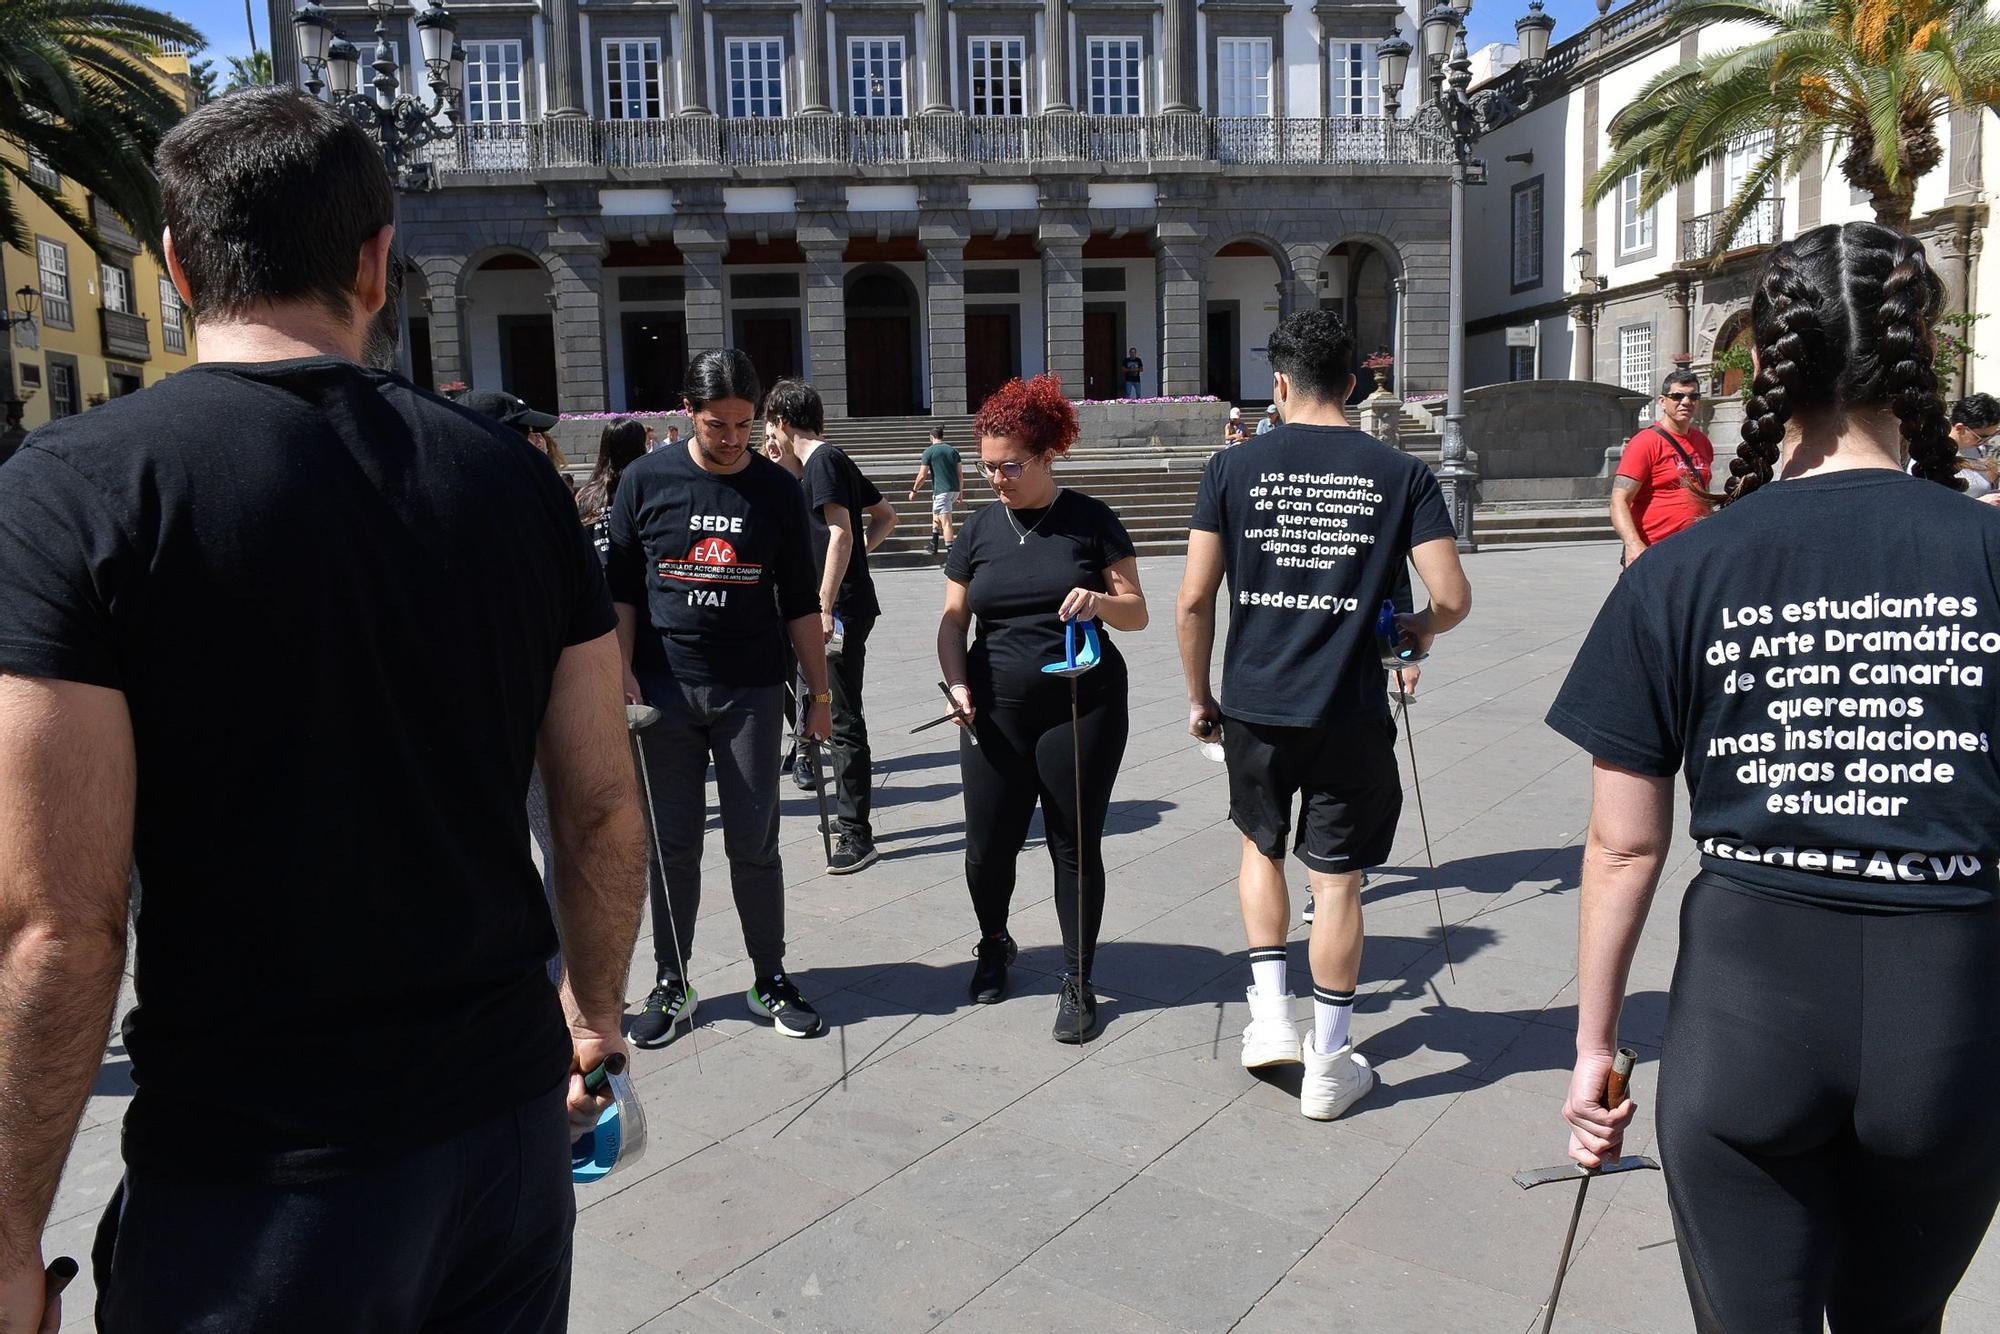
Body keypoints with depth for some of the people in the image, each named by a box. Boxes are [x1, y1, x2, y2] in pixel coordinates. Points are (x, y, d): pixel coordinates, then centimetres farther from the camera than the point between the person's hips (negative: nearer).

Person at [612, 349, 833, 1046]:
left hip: (751, 692, 0)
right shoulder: (646, 480, 1)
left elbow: (801, 602, 6)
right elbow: (621, 589, 6)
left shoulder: (778, 489, 2)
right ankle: (671, 984, 21)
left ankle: (770, 980, 20)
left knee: (755, 846, 5)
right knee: (673, 846, 7)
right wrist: (622, 673, -5)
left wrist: (820, 694, 6)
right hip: (666, 691, 0)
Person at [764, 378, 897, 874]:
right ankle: (850, 814, 30)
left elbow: (841, 533, -22)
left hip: (840, 609, -10)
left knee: (844, 721, -6)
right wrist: (856, 556, 12)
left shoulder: (823, 461, -12)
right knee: (839, 714, 18)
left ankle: (857, 836, -1)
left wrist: (826, 606, -23)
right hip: (847, 604, 10)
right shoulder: (829, 461, 16)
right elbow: (885, 516, 24)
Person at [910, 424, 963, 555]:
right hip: (955, 490, 6)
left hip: (941, 491, -6)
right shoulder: (953, 450, 10)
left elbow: (922, 475, -6)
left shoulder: (929, 452, -4)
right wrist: (960, 494, 17)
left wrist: (914, 491, 8)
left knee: (946, 522, -7)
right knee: (936, 511, 27)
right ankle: (934, 544, 29)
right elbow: (960, 474, 10)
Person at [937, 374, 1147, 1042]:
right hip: (996, 715, 3)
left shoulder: (1091, 521, -1)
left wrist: (1102, 601, -23)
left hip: (1082, 711, -3)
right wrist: (958, 684, -7)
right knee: (988, 847, 6)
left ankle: (1077, 982, 21)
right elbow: (952, 621, 10)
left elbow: (1138, 612, -1)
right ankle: (994, 945, 37)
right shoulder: (980, 528, 8)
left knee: (1076, 846, 4)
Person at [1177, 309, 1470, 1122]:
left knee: (1262, 845, 26)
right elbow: (1452, 598, -7)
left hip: (1253, 705, 1)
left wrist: (1199, 696, 9)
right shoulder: (1402, 474, -2)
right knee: (1336, 880, 10)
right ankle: (1328, 1066, 22)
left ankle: (1271, 1016, 24)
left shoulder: (1233, 469, -3)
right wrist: (1419, 630, 16)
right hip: (1349, 712, -1)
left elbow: (1192, 603, -4)